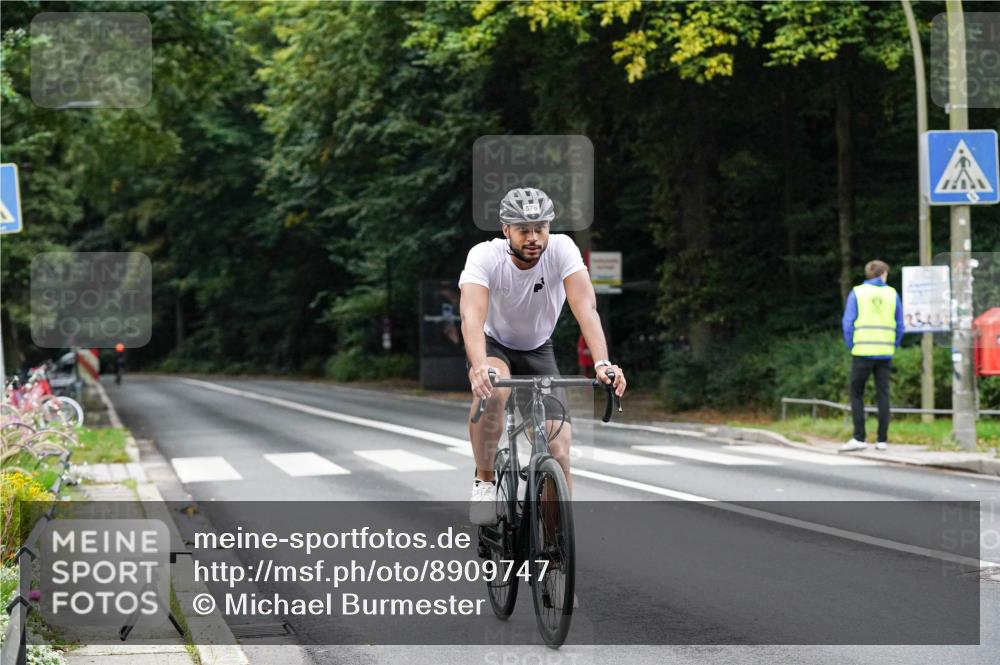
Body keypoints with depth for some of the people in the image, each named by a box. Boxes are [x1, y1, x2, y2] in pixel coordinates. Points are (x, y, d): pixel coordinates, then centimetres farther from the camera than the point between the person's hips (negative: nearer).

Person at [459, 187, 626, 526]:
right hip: (493, 345, -2)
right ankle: (484, 483, -16)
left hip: (538, 352, 2)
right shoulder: (484, 256, -27)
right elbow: (472, 315, -42)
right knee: (493, 390, -37)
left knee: (559, 453, -10)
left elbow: (585, 306, -36)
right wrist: (480, 367, -61)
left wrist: (602, 363, -51)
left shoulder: (561, 249, -24)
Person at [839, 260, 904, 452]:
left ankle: (859, 438, -5)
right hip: (885, 353, 2)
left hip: (862, 352, -2)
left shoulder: (857, 293, 1)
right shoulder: (892, 294, 7)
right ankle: (882, 440, 4)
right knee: (883, 395, 6)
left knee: (856, 394, 4)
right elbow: (900, 326, 8)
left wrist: (851, 346, 6)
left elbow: (848, 323, -3)